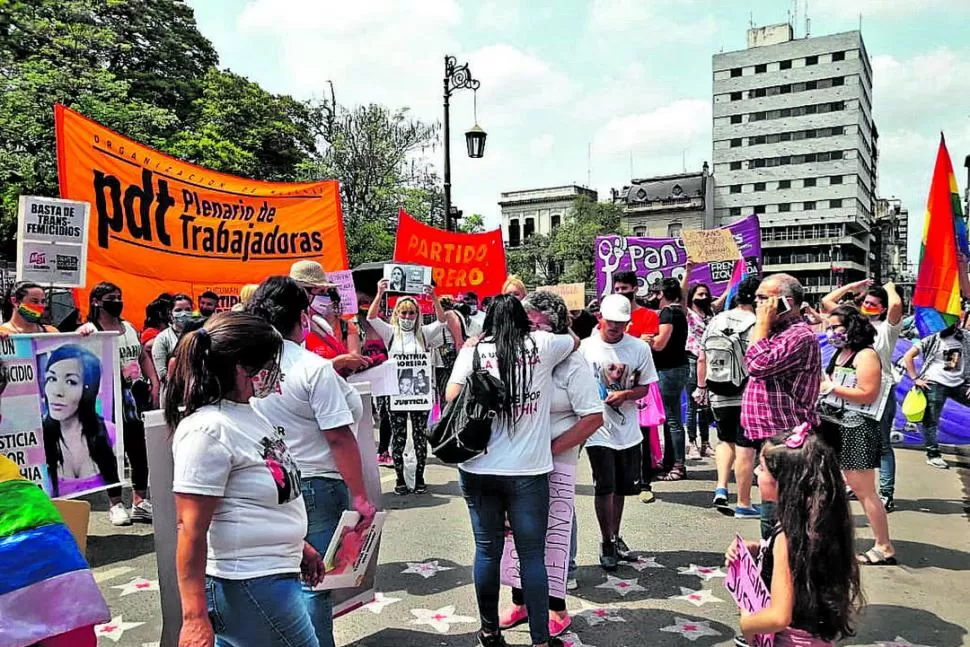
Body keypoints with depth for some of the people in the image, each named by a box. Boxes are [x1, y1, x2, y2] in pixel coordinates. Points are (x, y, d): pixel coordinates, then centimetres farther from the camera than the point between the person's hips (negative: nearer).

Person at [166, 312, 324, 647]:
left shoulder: (245, 412, 8)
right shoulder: (208, 430, -21)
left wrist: (298, 546, 23)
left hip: (271, 575, 9)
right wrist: (195, 619, -22)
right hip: (247, 588, -9)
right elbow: (191, 530, -22)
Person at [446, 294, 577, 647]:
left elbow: (451, 400, -3)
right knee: (532, 556, 6)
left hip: (478, 469, 2)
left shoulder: (473, 350, 1)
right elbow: (576, 341, 21)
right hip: (528, 471, -1)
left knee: (487, 549, 13)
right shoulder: (541, 344, 2)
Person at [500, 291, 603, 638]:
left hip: (554, 464, -4)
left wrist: (550, 449, -16)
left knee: (551, 535, 5)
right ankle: (521, 601, 32)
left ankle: (556, 609, 23)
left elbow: (594, 418, -12)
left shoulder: (572, 364, -10)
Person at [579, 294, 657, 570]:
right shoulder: (586, 347, -9)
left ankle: (615, 537, 35)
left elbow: (645, 387, 2)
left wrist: (623, 395, -17)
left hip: (628, 430, 3)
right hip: (599, 430, -3)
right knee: (605, 488, -2)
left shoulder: (639, 348, -3)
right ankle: (607, 543, 17)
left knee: (621, 488, 16)